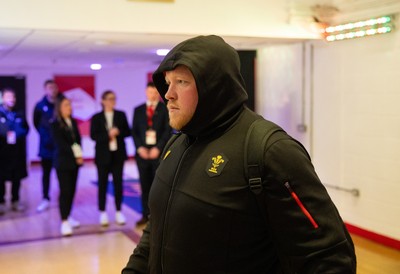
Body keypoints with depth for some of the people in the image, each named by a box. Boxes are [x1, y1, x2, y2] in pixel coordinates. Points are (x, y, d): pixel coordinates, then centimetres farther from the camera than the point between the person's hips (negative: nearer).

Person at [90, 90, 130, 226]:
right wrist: (108, 135, -19)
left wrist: (118, 132, -14)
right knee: (103, 184, 4)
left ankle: (119, 212, 14)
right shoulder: (96, 117, 0)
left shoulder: (121, 115, 6)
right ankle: (103, 213, 14)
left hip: (118, 154, 1)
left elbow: (128, 132, 5)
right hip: (103, 155, -1)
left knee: (118, 183, 4)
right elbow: (93, 136, -7)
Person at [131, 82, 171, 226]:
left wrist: (158, 148, -12)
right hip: (142, 152, 3)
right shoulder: (138, 110, 14)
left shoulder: (165, 109, 4)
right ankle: (145, 214, 11)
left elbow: (167, 131, -3)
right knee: (145, 185, 5)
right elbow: (134, 131, 9)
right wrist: (140, 148, -5)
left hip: (159, 152, -3)